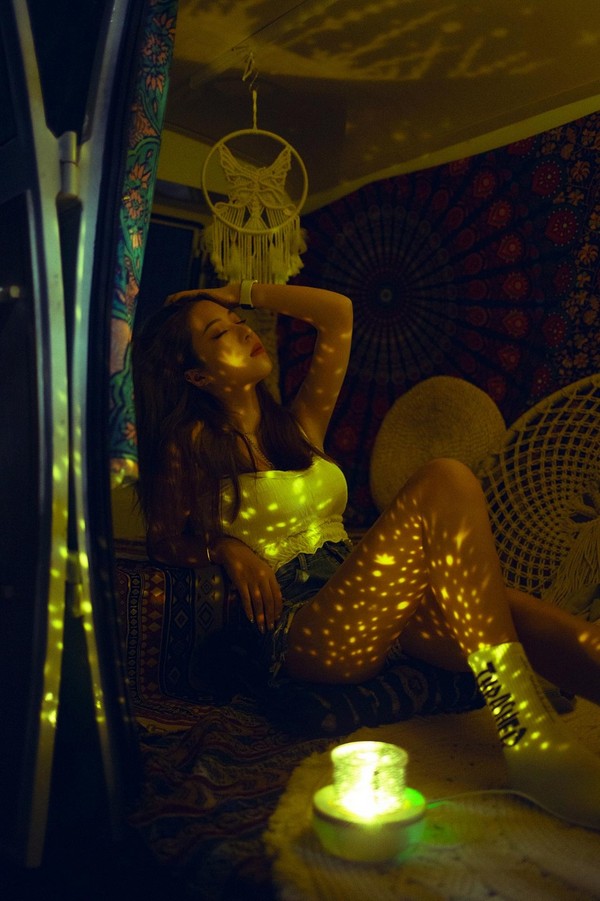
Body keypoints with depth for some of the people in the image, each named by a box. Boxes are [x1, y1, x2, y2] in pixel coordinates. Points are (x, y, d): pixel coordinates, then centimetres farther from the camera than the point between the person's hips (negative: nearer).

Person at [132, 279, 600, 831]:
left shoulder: (299, 425, 23)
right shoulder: (192, 444, 8)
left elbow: (337, 314, 22)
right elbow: (166, 541, 9)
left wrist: (240, 292, 24)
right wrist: (225, 546, -9)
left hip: (371, 612, 6)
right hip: (302, 634, -6)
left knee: (510, 613, -23)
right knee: (446, 483, -27)